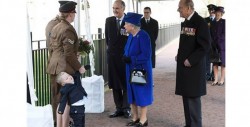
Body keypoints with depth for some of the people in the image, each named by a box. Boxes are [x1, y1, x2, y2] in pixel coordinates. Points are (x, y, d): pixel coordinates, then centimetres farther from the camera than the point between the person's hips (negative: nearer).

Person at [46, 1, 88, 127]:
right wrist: (79, 67, -11)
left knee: (59, 98, 15)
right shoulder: (68, 29, -16)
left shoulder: (55, 28, 12)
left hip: (55, 67, 9)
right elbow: (69, 54, -20)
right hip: (65, 68, -9)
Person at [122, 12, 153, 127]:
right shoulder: (131, 36, 6)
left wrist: (131, 59, -22)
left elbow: (146, 55, -22)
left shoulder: (143, 36, -19)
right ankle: (135, 117, 23)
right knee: (133, 93, 12)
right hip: (131, 69, 8)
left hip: (141, 69, -8)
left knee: (141, 93, 1)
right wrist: (125, 57, -4)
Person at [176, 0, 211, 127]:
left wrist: (190, 60, -18)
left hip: (194, 67, -8)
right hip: (184, 66, 8)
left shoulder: (200, 22, -13)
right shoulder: (185, 23, 12)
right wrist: (179, 55, 7)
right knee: (186, 96, 13)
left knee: (193, 97, -3)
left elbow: (205, 46, -18)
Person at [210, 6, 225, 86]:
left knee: (222, 63, 1)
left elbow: (224, 34, -8)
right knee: (215, 63, 4)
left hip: (222, 46, -5)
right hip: (214, 46, 5)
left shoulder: (224, 22, -3)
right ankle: (216, 79, 8)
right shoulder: (213, 23, 12)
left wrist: (218, 41, -11)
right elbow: (211, 34, 12)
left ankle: (222, 80, 6)